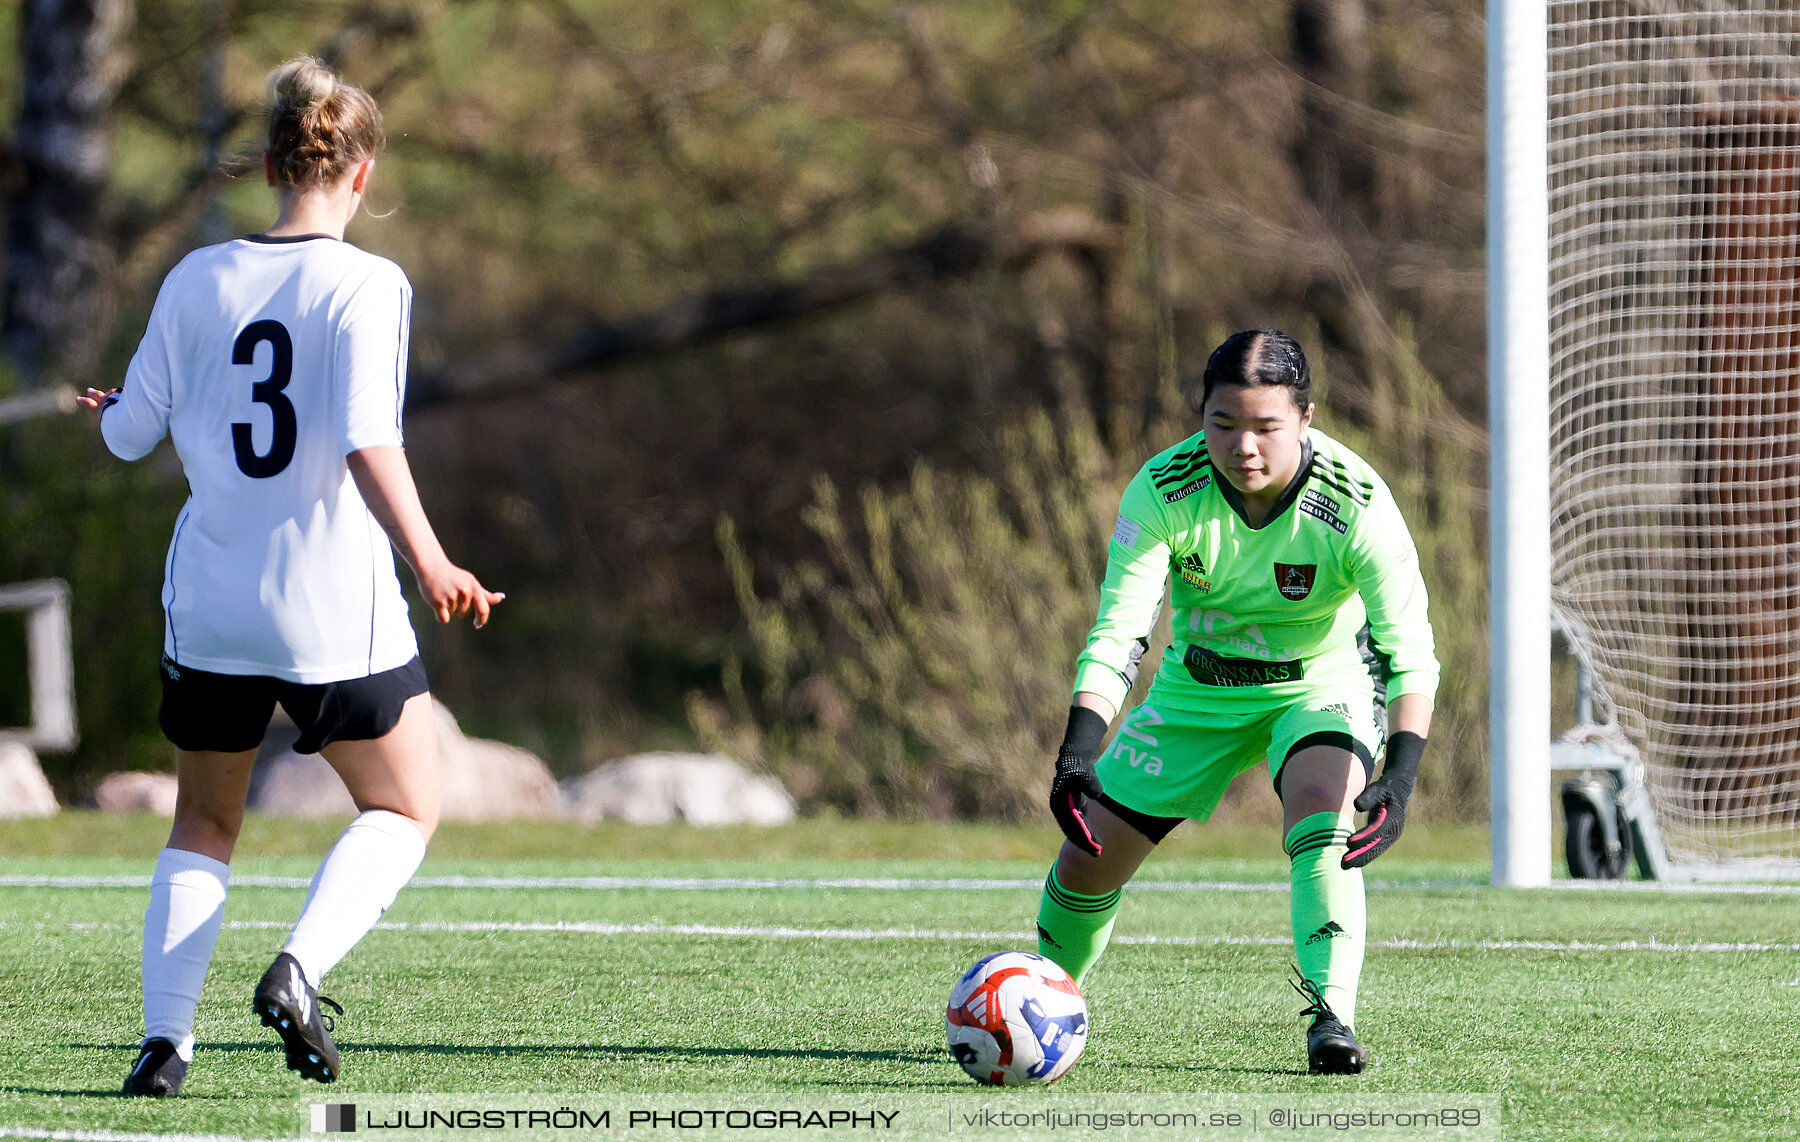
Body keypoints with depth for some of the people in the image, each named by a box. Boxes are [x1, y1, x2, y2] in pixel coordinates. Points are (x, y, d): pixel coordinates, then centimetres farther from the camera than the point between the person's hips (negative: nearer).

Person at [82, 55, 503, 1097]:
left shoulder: (198, 280, 2)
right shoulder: (366, 286, -11)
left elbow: (131, 433, 8)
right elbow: (368, 445, -22)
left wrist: (111, 410, 30)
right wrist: (431, 565, -20)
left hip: (210, 601, 4)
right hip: (332, 602, -4)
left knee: (204, 824, 18)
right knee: (406, 811, 12)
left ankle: (166, 1036, 5)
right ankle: (299, 970, -11)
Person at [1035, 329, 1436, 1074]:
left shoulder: (1356, 504, -29)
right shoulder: (1163, 490, -25)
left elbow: (1409, 650, -30)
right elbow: (1118, 629, -28)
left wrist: (1401, 773, -46)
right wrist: (1078, 751, -43)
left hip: (1321, 684, -2)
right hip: (1198, 690, 2)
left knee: (1320, 801, -35)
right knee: (1089, 858, 2)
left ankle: (1331, 1020, -38)